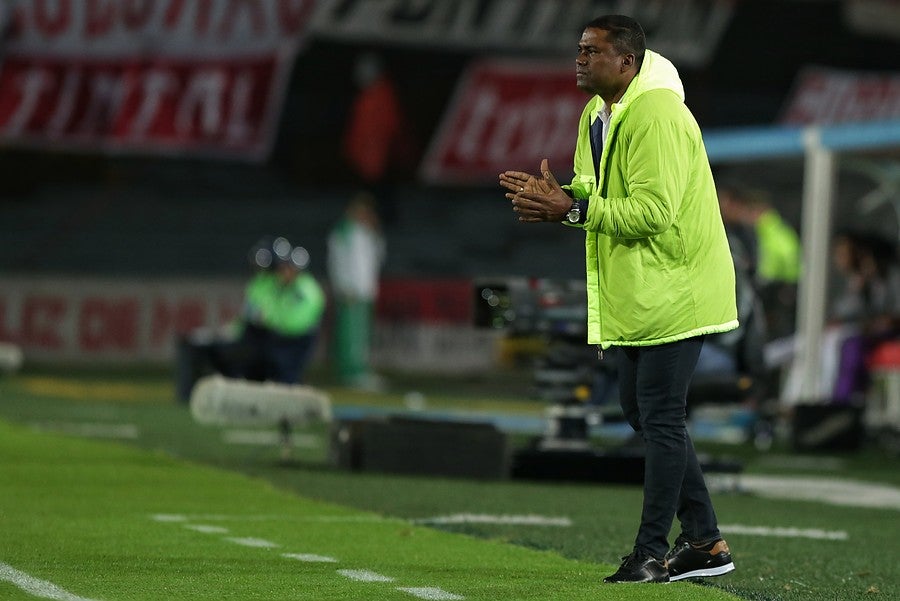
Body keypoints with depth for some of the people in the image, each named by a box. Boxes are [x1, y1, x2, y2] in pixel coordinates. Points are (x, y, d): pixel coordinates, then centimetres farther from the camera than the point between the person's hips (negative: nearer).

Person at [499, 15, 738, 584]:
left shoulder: (656, 117, -21)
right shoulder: (597, 114, 11)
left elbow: (652, 210, -28)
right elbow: (599, 194, 17)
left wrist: (572, 209, -28)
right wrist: (555, 197, -4)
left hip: (674, 291, -11)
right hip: (637, 296, 11)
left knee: (661, 418, -6)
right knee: (641, 410, 13)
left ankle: (652, 551, 1)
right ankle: (706, 542, 20)